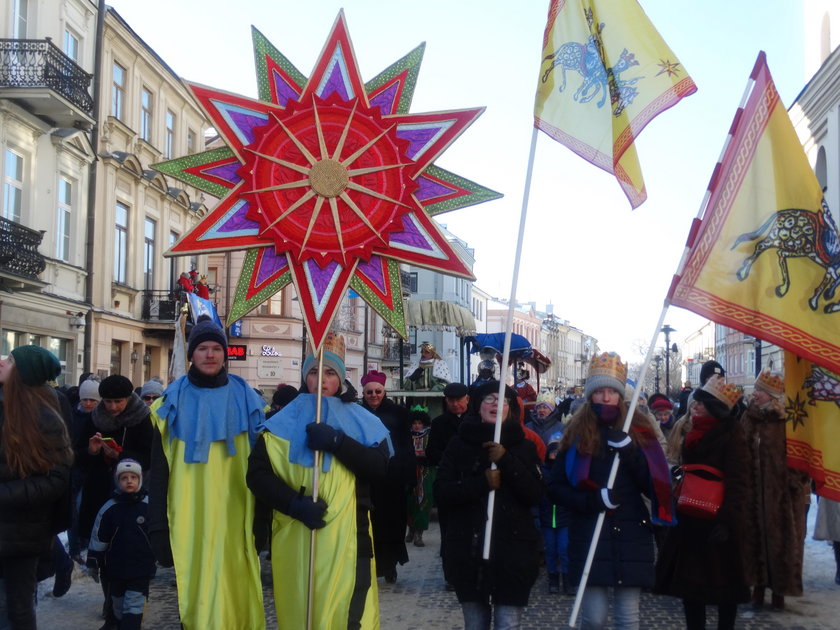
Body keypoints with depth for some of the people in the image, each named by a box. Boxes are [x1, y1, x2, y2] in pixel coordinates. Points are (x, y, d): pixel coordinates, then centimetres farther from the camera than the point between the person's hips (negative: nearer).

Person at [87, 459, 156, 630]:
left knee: (133, 609, -8)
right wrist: (93, 563, 6)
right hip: (115, 568, 2)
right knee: (118, 608, 16)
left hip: (141, 569, -2)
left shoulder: (149, 506, -6)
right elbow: (98, 539, 4)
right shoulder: (109, 508, -3)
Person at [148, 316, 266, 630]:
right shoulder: (173, 402, 4)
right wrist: (158, 526, -2)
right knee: (195, 594, 3)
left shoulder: (246, 400, 6)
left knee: (235, 591, 0)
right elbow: (159, 469, 4)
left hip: (235, 516, 0)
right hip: (190, 518, 0)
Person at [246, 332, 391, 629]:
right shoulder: (284, 421, 9)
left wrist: (336, 442, -18)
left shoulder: (361, 421, 9)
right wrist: (294, 504, -15)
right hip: (295, 536, 1)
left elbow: (378, 465, -6)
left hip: (346, 535, -1)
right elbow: (257, 473, 0)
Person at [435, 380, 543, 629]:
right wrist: (482, 483, -16)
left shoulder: (524, 447, 6)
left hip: (513, 553, 0)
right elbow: (441, 492, -3)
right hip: (468, 553, 1)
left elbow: (535, 495, -4)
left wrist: (507, 461, -14)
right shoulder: (459, 445, 5)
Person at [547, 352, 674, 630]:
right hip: (589, 535, -1)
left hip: (631, 534, 1)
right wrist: (591, 500, -14)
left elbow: (654, 484, -1)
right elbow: (555, 486, 2)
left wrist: (630, 451, -15)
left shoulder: (637, 428, 5)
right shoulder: (577, 432, 3)